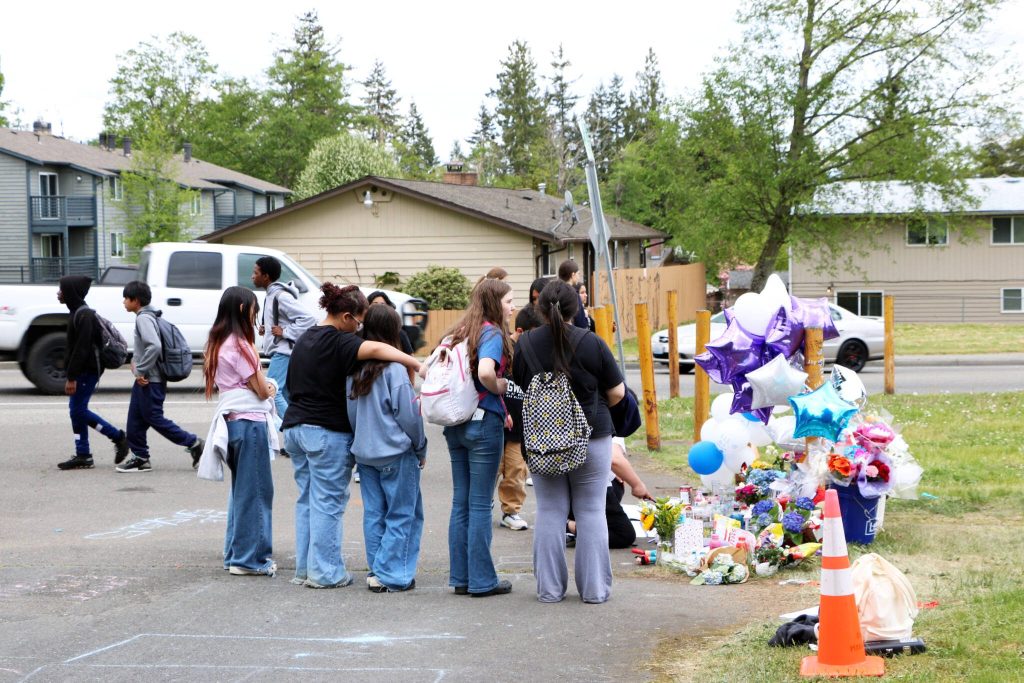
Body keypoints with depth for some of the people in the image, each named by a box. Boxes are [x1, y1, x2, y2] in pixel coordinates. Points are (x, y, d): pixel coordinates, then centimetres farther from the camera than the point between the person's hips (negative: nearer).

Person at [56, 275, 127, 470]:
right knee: (77, 410, 8)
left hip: (87, 371, -10)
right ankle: (82, 456, 11)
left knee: (78, 410, -8)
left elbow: (81, 348, -22)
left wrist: (71, 378, -22)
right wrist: (71, 375, 20)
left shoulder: (84, 315, -17)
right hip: (83, 371, 10)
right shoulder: (78, 312, 14)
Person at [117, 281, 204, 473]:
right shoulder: (147, 316, 12)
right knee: (135, 419, 10)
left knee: (154, 418, -3)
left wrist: (141, 371, -24)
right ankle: (140, 458, 15)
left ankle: (193, 443, 2)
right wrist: (136, 360, 12)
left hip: (150, 380, -10)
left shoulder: (144, 318, -18)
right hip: (144, 379, 10)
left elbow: (154, 346, -31)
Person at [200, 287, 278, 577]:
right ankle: (249, 558, 0)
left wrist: (265, 386, 1)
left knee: (241, 489, 18)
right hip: (249, 421, -10)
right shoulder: (239, 344, -15)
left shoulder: (219, 343, 13)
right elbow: (262, 389, -11)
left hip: (232, 420, 10)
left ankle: (236, 553, 23)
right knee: (255, 491, -3)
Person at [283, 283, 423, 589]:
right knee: (328, 502, -1)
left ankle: (305, 568, 16)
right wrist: (418, 365, -32)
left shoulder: (304, 339, 13)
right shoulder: (337, 342, -14)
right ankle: (325, 572, 2)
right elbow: (375, 349, -32)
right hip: (326, 432, -8)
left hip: (295, 427, 8)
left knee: (307, 500, 13)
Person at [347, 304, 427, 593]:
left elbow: (351, 412, 11)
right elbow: (409, 415, -12)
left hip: (364, 452, 6)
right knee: (402, 515, 1)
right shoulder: (394, 369, -15)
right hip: (396, 452, -6)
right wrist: (420, 449, 1)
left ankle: (377, 572, 16)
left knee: (374, 513, 12)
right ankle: (392, 575, -1)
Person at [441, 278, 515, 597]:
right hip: (483, 422, -7)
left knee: (461, 502, 12)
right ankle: (482, 580, 5)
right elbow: (485, 371, -32)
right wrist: (499, 387, -9)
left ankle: (461, 577, 16)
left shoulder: (459, 332, 11)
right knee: (480, 505, -1)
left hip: (455, 424, 7)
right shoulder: (492, 333, -12)